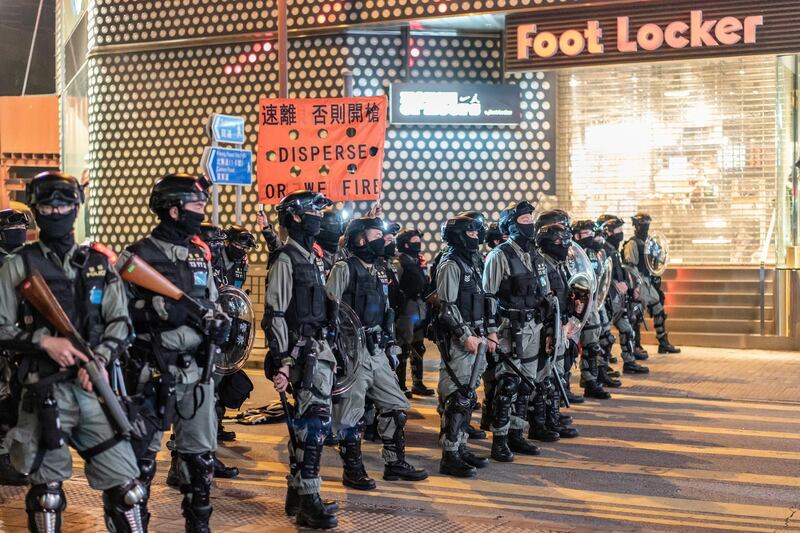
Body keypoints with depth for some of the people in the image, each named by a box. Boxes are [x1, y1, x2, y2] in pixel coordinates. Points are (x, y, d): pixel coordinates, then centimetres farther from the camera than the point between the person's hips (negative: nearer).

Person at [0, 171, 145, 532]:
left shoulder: (99, 263, 10)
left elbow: (121, 322, 7)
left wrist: (100, 359, -10)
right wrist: (44, 341, -15)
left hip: (95, 390, 2)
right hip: (45, 392, -2)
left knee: (125, 485, 3)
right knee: (46, 492, 7)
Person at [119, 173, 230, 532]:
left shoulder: (201, 254, 13)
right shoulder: (138, 256, -8)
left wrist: (219, 322, 3)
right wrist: (157, 310, -18)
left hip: (197, 369, 6)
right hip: (152, 371, -6)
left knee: (200, 452, 12)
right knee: (143, 451, 4)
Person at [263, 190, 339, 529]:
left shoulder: (315, 260, 17)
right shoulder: (285, 261, -10)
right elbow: (274, 317, -15)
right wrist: (281, 362, -21)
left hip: (319, 349, 9)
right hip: (301, 352, -9)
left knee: (305, 422, 13)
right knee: (316, 420, -11)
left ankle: (296, 492, 22)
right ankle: (308, 501, -6)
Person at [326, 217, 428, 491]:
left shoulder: (379, 272, 16)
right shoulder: (344, 269, -9)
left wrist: (392, 348, 18)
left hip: (377, 352, 8)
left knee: (395, 406, 11)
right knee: (351, 412, -1)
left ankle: (395, 463, 22)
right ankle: (353, 470, 10)